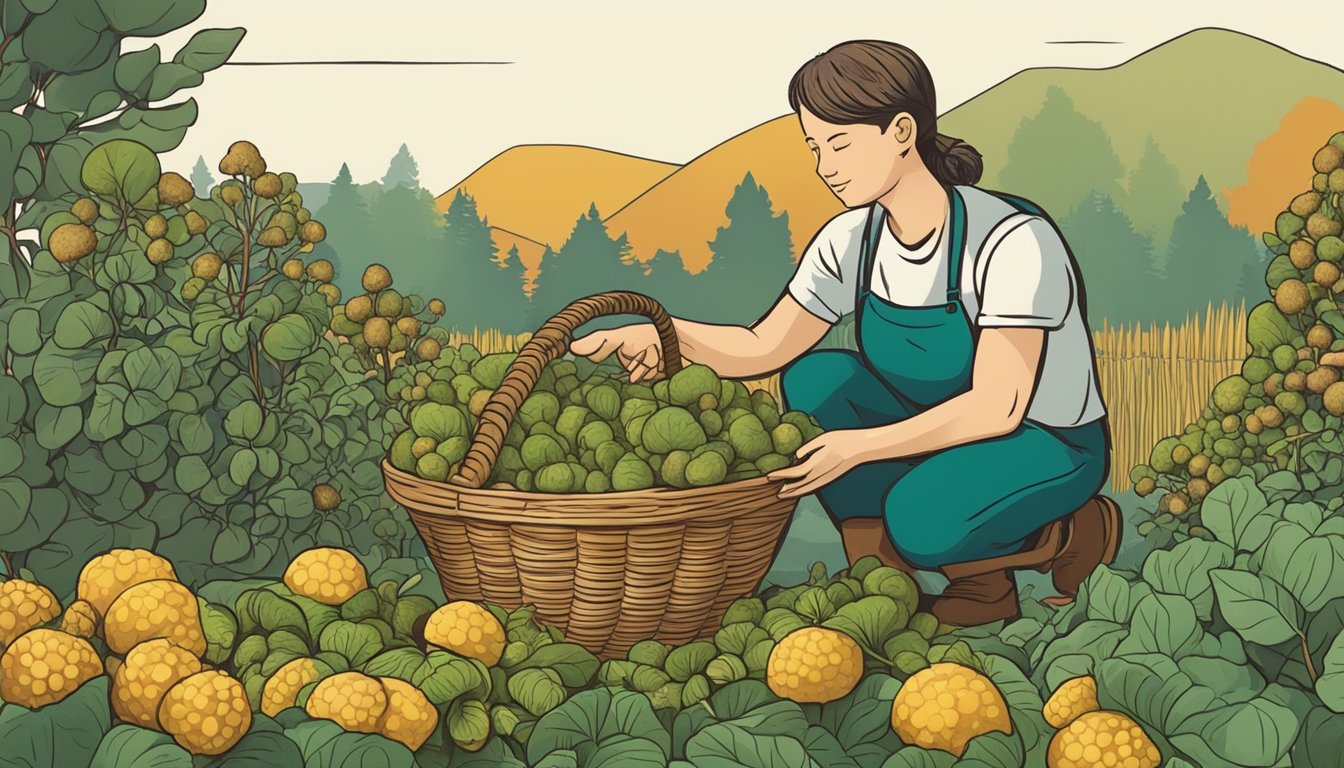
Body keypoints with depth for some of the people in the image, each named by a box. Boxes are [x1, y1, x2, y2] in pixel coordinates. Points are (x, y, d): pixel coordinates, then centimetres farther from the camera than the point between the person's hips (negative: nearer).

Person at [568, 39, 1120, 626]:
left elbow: (996, 407, -32)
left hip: (1052, 445, -6)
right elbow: (763, 348, -5)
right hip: (947, 429, 7)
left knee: (921, 521, -34)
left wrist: (859, 447, -39)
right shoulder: (853, 241, -7)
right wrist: (663, 333, -22)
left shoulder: (1012, 241, -27)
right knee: (813, 382, -16)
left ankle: (1075, 534, -2)